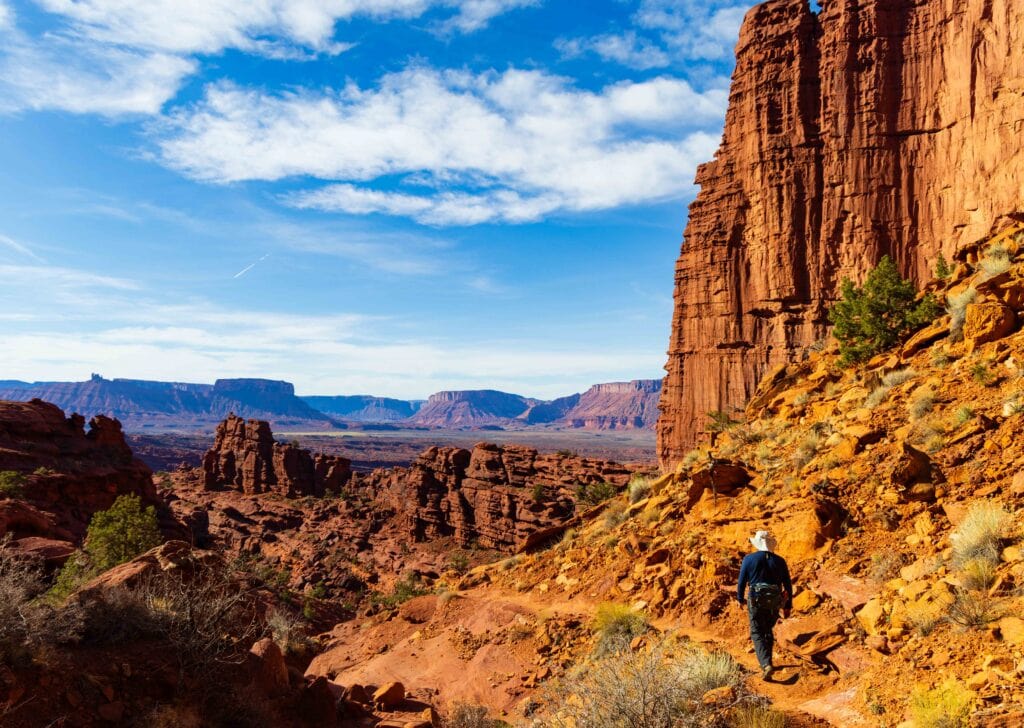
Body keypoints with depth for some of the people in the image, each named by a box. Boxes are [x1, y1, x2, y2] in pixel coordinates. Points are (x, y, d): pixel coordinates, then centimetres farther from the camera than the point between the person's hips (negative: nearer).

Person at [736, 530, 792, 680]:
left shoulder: (749, 559, -5)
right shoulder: (780, 561, 3)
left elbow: (741, 581, -1)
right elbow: (788, 585, 6)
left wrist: (740, 598, 15)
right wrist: (788, 606, 15)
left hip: (756, 600, -3)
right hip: (775, 601, 3)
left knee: (757, 633, 4)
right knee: (768, 630, 23)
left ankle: (766, 664, -15)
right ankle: (766, 661, 31)